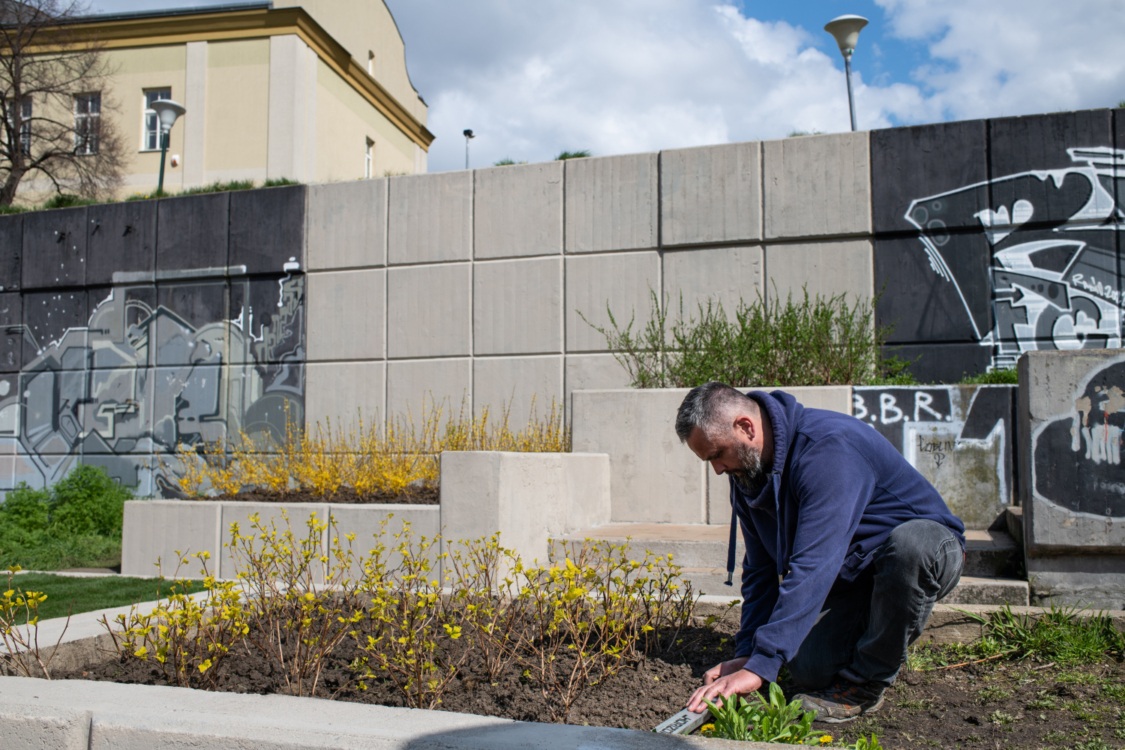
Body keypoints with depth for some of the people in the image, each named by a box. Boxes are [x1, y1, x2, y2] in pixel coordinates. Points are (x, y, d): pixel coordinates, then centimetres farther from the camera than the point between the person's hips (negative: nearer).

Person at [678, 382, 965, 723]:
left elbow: (812, 568, -39)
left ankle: (866, 683, -19)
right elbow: (760, 571, 4)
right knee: (810, 669, -18)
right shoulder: (746, 473, -5)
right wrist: (746, 654, -6)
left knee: (908, 543, -41)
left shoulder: (828, 447, -32)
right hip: (850, 575, 6)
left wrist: (760, 666, -41)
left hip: (929, 549, -5)